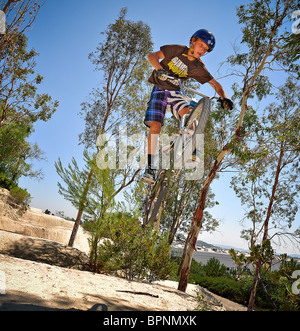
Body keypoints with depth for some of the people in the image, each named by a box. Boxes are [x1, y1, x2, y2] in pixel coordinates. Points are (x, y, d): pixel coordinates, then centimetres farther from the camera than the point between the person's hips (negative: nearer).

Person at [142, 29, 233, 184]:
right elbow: (152, 56, -12)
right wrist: (159, 68, -33)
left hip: (175, 93, 2)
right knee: (155, 125, -18)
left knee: (188, 114, -29)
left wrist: (224, 97, -23)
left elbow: (215, 84, -4)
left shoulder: (198, 68, -3)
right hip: (159, 90, -2)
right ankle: (150, 167, -15)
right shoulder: (176, 50, -7)